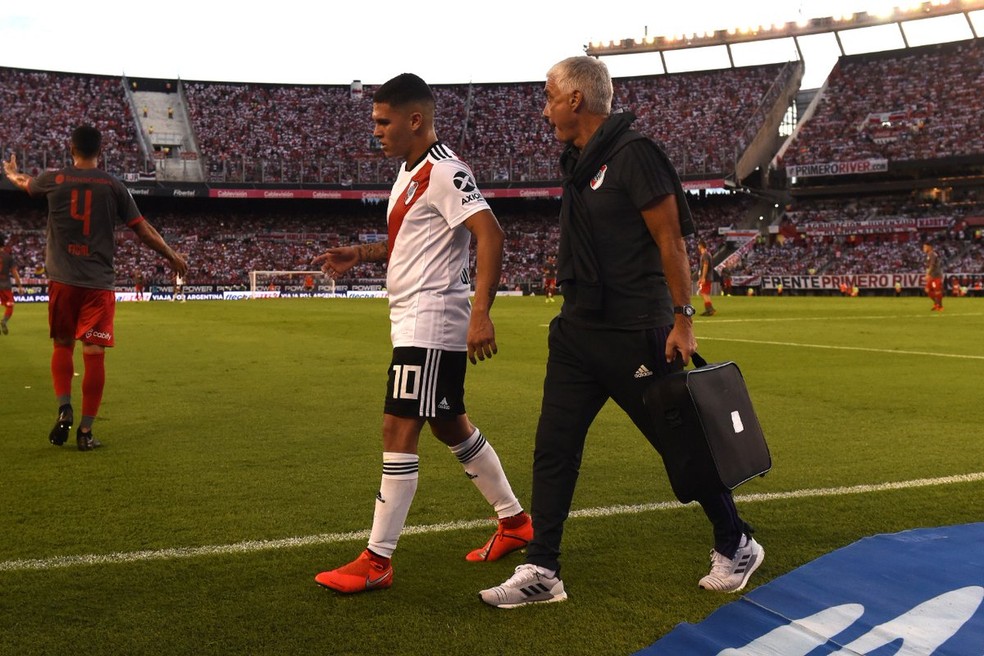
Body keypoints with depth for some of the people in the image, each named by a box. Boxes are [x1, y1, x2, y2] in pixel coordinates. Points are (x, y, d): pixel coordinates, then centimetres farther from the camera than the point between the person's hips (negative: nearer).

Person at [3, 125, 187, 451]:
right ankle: (85, 431, 2)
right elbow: (143, 229, 3)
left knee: (63, 345, 17)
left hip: (63, 280, 1)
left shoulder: (54, 179, 3)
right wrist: (172, 256, 17)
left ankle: (64, 410, 1)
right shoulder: (113, 186, 0)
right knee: (94, 353, 1)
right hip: (99, 283, -1)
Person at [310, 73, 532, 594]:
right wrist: (361, 254, 16)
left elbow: (490, 234, -25)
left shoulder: (444, 172, -15)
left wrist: (480, 313, -32)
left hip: (429, 322, -11)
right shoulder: (410, 171, 16)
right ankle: (515, 522, 31)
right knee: (450, 425, 18)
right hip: (415, 321, 11)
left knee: (398, 432, -9)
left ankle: (376, 562, -1)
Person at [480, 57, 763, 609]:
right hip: (579, 330, 8)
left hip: (636, 335, -8)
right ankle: (541, 573, 12)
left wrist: (682, 322, -17)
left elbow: (671, 241, -15)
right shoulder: (579, 160, 13)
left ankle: (737, 547, 25)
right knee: (554, 448, 5)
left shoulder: (633, 153, -13)